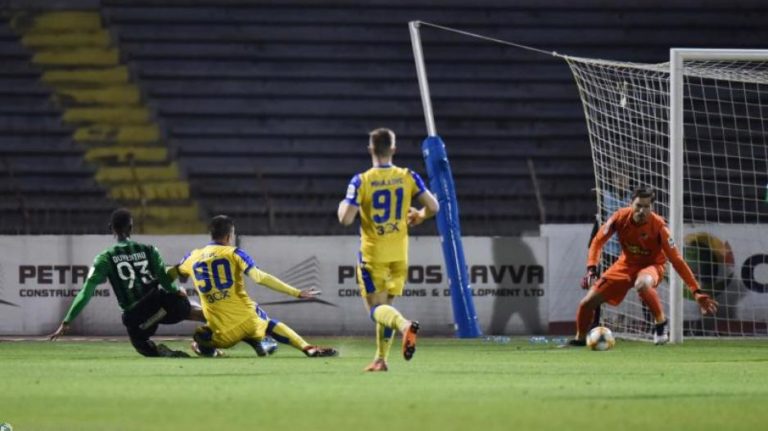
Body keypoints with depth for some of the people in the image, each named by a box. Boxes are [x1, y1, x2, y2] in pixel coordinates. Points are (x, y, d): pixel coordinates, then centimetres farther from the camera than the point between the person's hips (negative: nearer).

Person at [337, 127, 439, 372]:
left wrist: (342, 206, 7)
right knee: (386, 305, 17)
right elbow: (433, 207, -4)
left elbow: (345, 219, -16)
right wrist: (419, 216, 18)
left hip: (373, 255, -4)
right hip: (399, 254, 4)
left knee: (377, 308, -2)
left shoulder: (361, 182, -12)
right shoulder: (408, 177, -4)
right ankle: (381, 359, 16)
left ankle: (405, 326, -33)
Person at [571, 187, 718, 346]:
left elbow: (676, 260, -25)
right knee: (587, 302, -2)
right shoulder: (620, 217, -20)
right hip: (626, 264, 4)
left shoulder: (658, 226, -27)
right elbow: (598, 242, -8)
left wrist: (696, 292, -28)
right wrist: (591, 270, -21)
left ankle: (661, 322, -20)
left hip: (651, 265, -4)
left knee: (641, 284, -42)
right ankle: (580, 338, 27)